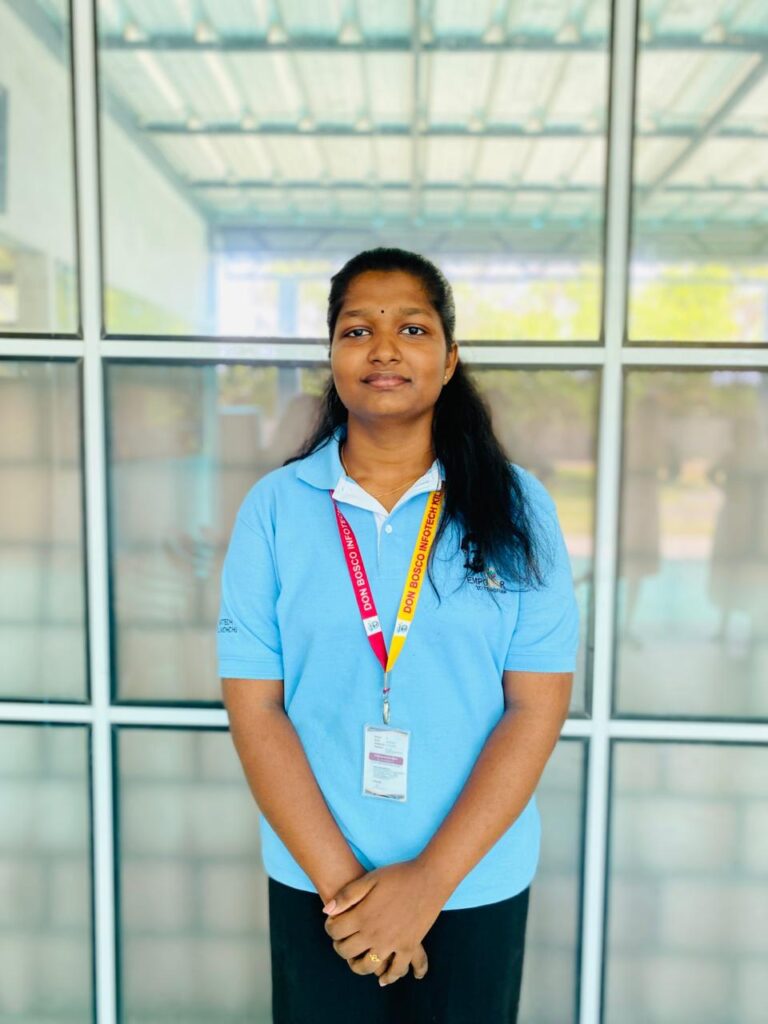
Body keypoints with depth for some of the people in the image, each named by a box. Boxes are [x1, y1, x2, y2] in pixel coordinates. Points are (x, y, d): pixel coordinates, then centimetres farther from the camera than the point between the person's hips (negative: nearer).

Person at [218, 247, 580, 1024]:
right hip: (313, 881, 0)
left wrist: (430, 878, -13)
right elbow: (254, 707, -8)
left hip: (479, 882, 0)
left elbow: (537, 706, -9)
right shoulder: (274, 507, -7)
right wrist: (341, 881, -11)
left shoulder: (515, 507, -8)